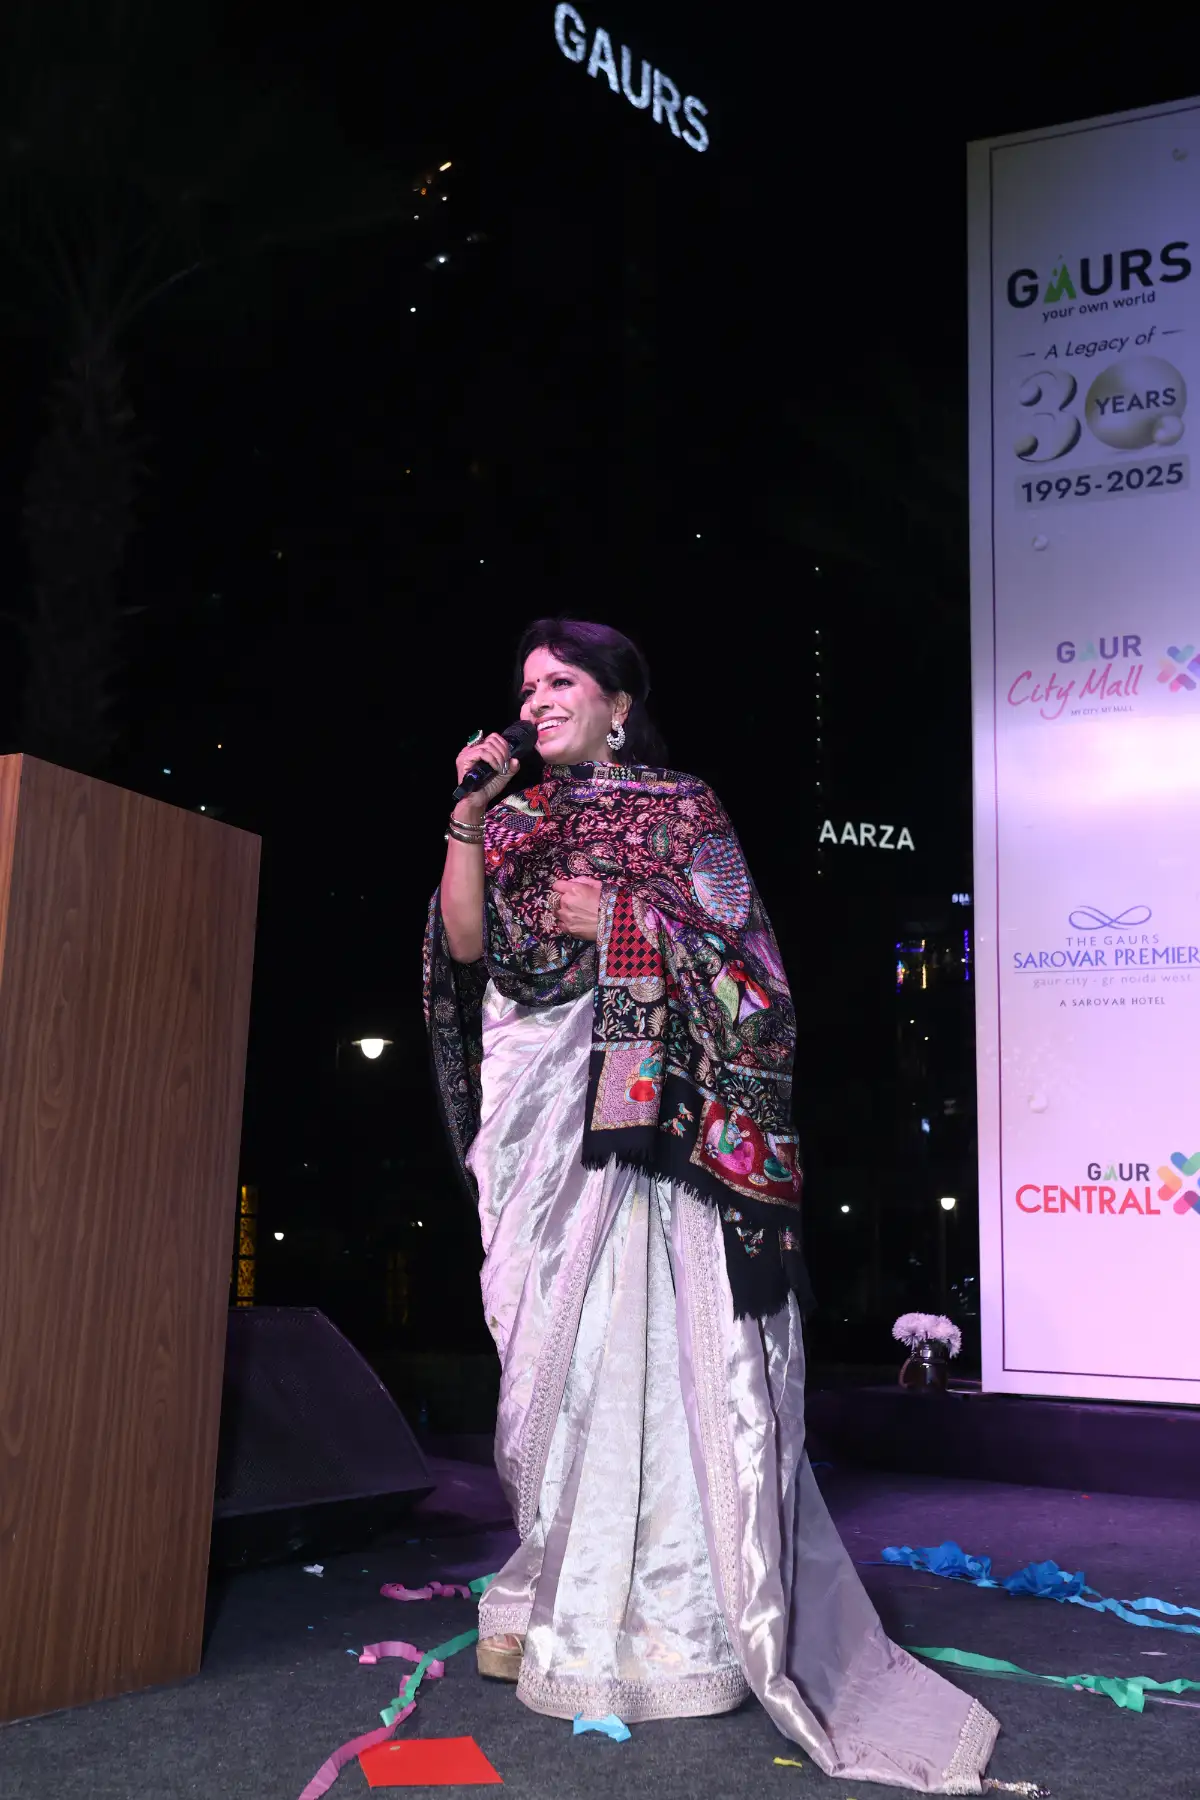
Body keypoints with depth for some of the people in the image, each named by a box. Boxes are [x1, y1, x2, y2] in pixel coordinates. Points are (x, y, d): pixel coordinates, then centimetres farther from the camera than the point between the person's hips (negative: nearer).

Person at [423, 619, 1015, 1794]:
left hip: (642, 1105, -4)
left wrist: (615, 917, -9)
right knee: (547, 1341, 3)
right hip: (538, 1107, 4)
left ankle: (665, 1608, 1)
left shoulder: (682, 811, 6)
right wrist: (469, 817, -6)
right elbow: (466, 942, 2)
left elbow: (737, 953, -2)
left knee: (641, 1330, -8)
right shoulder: (519, 818, 16)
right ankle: (556, 1584, 15)